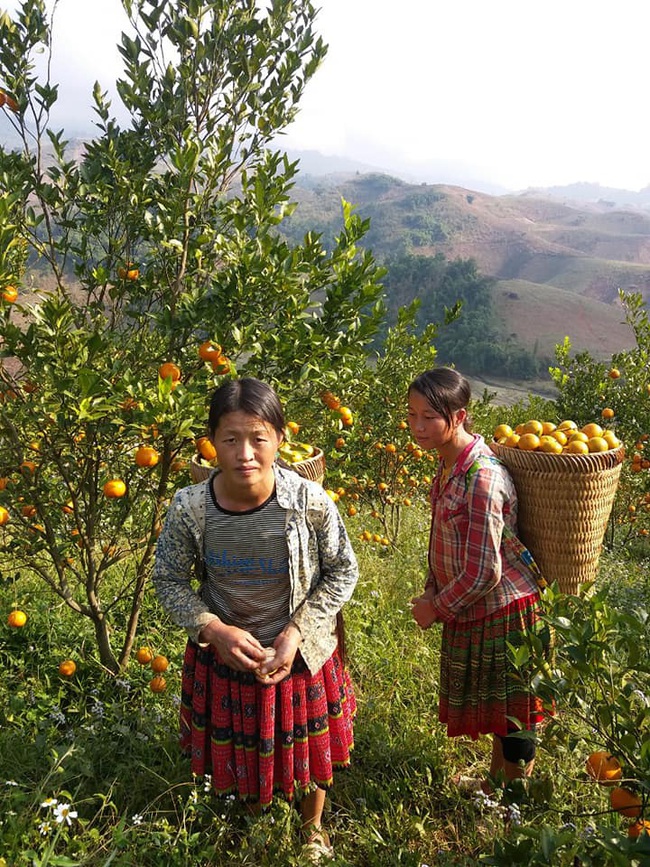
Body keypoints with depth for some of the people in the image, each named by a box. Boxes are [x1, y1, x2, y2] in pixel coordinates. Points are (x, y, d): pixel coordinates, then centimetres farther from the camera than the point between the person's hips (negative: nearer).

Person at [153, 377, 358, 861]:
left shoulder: (310, 502, -23)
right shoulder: (190, 509, -20)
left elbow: (343, 572, -9)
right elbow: (169, 579, -5)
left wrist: (296, 633, -17)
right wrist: (214, 629, -19)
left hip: (301, 654, 0)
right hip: (225, 653, 1)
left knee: (308, 749, 21)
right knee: (238, 750, 22)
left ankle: (313, 829, 54)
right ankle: (252, 814, 57)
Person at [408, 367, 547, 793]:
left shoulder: (483, 479, -28)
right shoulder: (450, 463, 0)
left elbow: (483, 572, -26)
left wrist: (437, 607, -13)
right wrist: (433, 591, 5)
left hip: (503, 609, -9)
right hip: (473, 610, 9)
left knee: (512, 710, 11)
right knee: (494, 706, 26)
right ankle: (495, 782, 46)